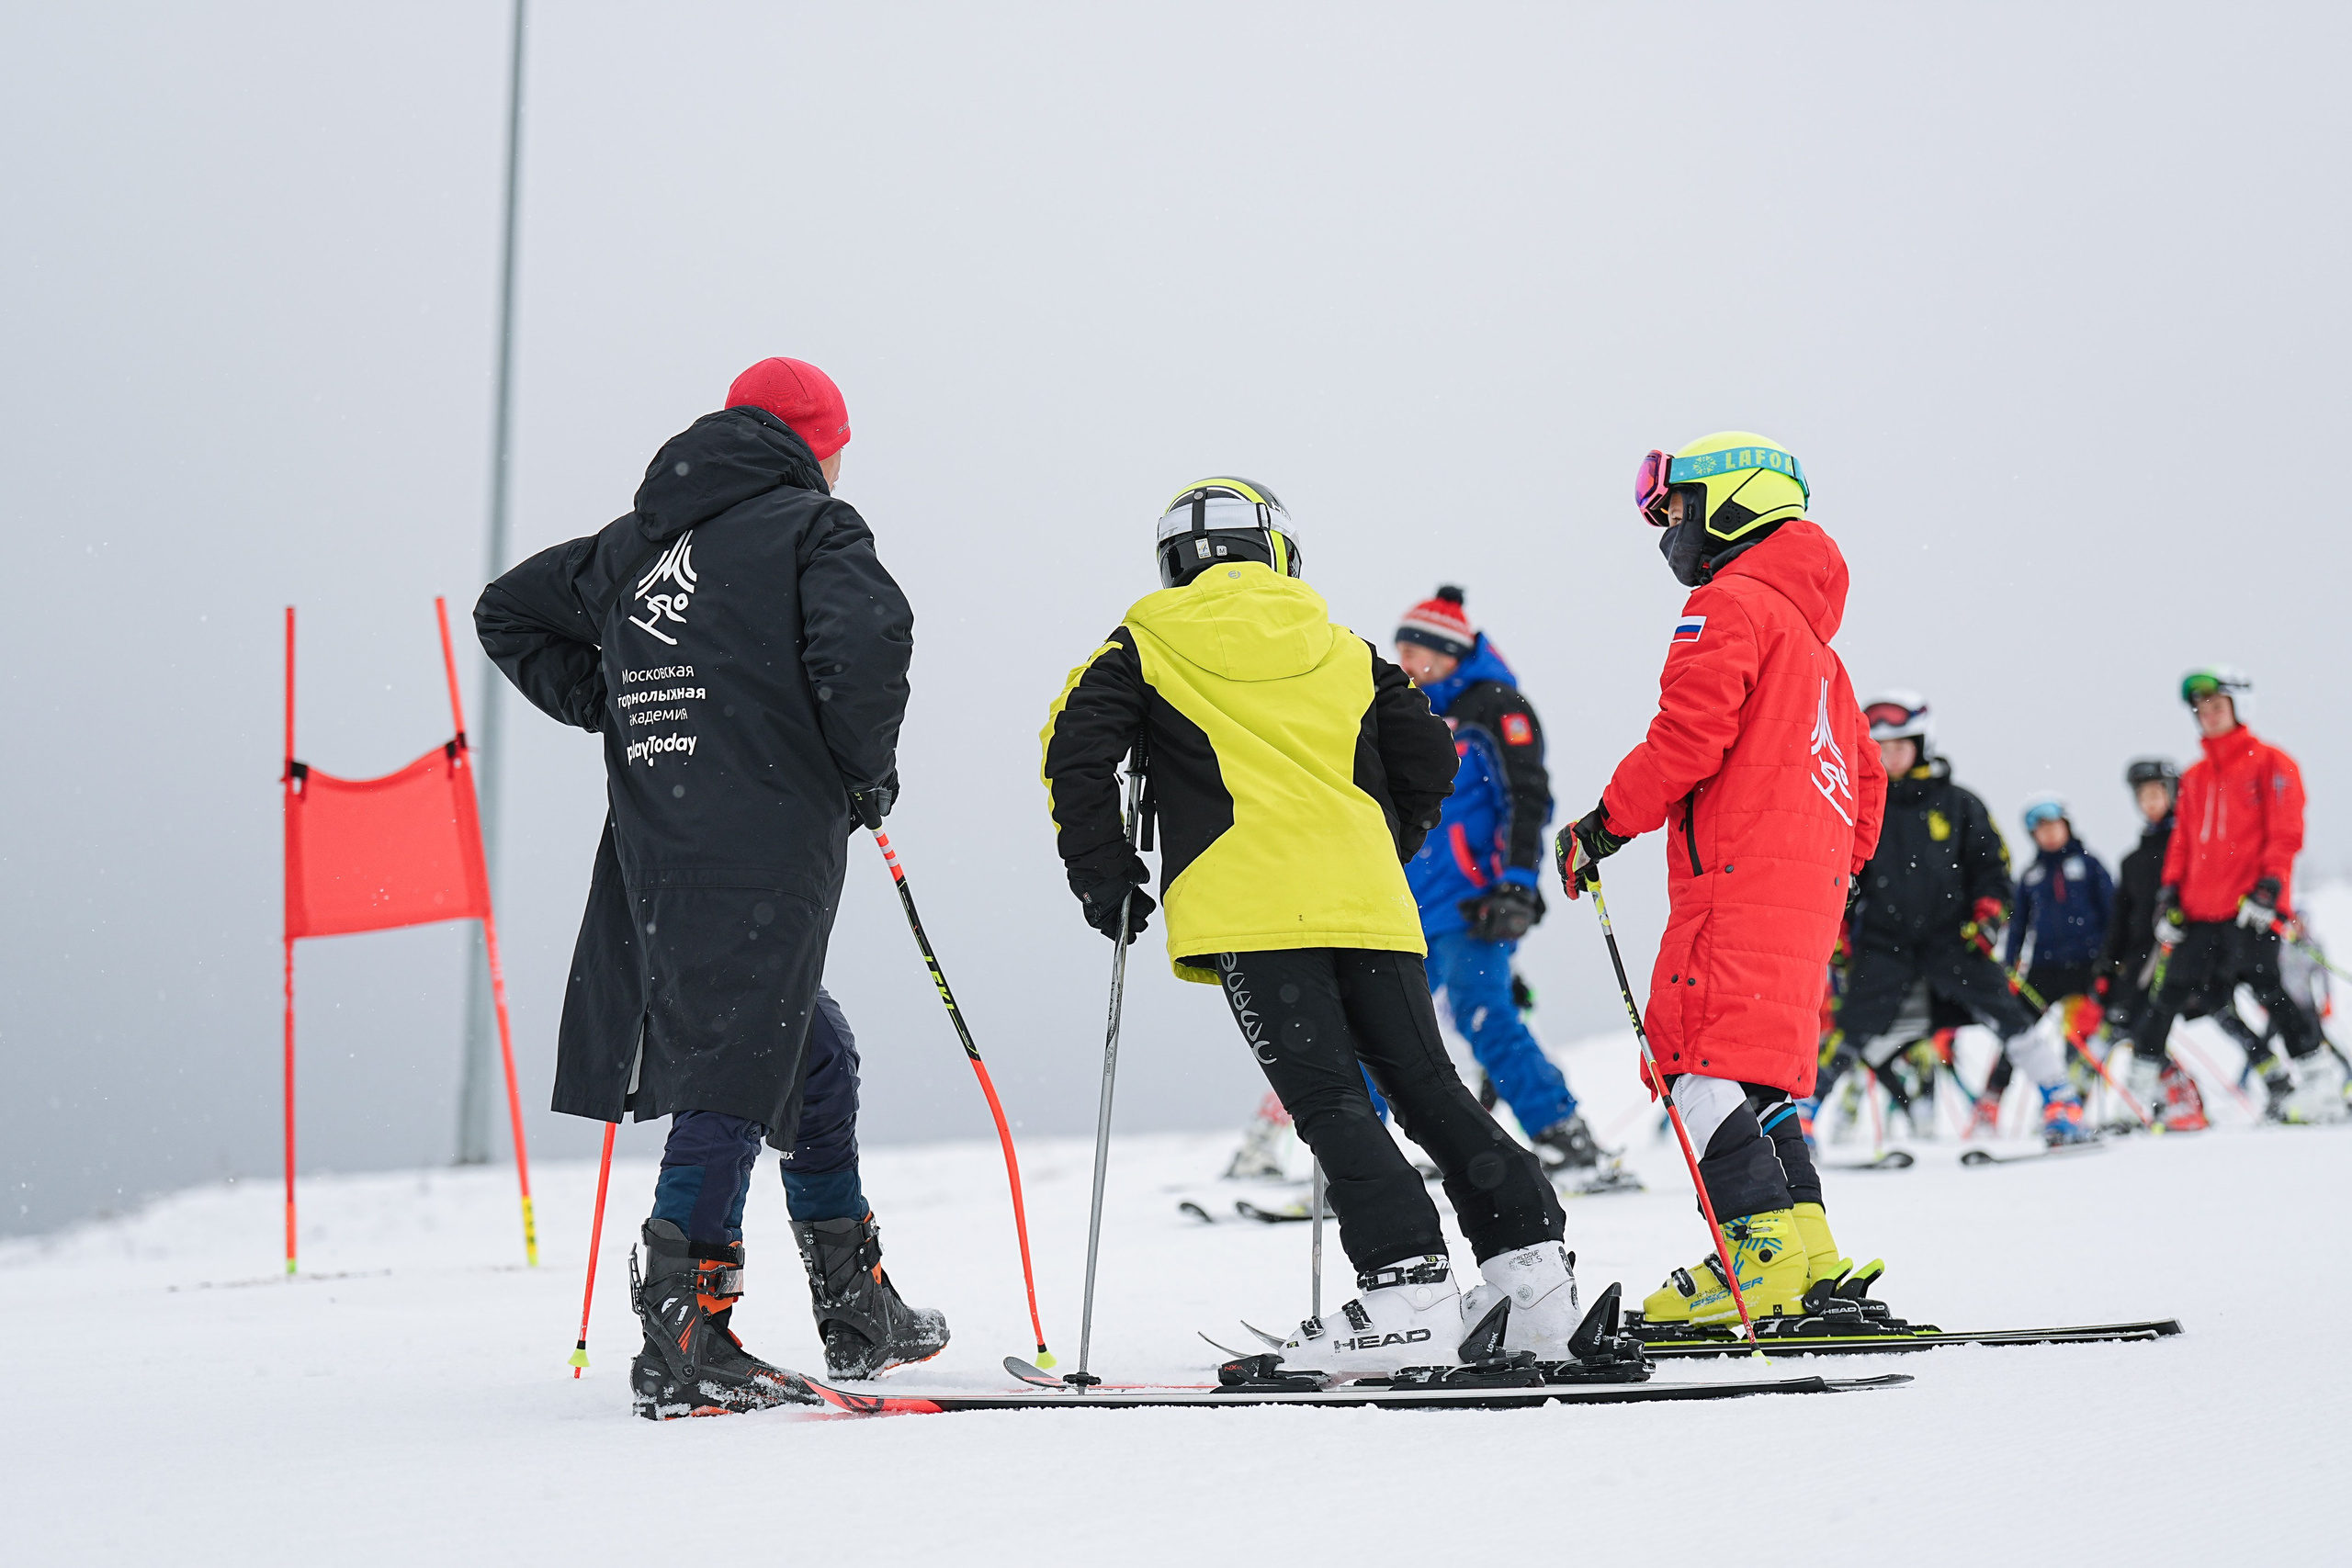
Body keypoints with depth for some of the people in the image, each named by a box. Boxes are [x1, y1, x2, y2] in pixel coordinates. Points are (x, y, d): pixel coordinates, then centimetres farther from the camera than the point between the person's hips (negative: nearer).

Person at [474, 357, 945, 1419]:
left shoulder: (636, 543, 18)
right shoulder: (811, 529, -2)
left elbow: (510, 613, 27)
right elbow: (866, 634, -21)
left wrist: (616, 711, 22)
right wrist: (867, 769, -6)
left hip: (656, 845, 8)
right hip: (766, 843, -8)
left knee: (813, 1052, 21)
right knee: (734, 1075, -9)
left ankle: (860, 1318, 28)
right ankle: (683, 1347, -15)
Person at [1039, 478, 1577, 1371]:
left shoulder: (1148, 643, 12)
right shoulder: (1339, 648, 22)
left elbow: (1077, 751, 3)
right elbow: (1427, 758, 20)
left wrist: (1105, 879, 9)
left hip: (1248, 909, -4)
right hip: (1367, 901, 4)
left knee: (1329, 1103, -9)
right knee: (1427, 1088, 10)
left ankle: (1408, 1288, -20)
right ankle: (1530, 1264, 5)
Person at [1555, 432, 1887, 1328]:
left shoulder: (1728, 607, -4)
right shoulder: (1811, 632, 26)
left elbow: (1687, 739, -15)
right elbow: (1863, 778, 28)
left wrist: (1605, 826, -8)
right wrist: (1840, 867, 29)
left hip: (1740, 879, -10)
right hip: (1811, 884, 10)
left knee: (1705, 1061, -13)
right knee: (1754, 1070, 12)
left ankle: (1762, 1256, -22)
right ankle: (1811, 1260, 5)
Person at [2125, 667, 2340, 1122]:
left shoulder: (2269, 763, 2)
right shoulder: (2194, 777, 21)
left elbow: (2286, 833, -5)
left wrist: (2269, 886, -16)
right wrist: (2170, 893, 9)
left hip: (2251, 910, -6)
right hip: (2200, 911, 6)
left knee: (2264, 988, -15)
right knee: (2169, 992, 5)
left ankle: (2320, 1080, -10)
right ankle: (2141, 1080, 11)